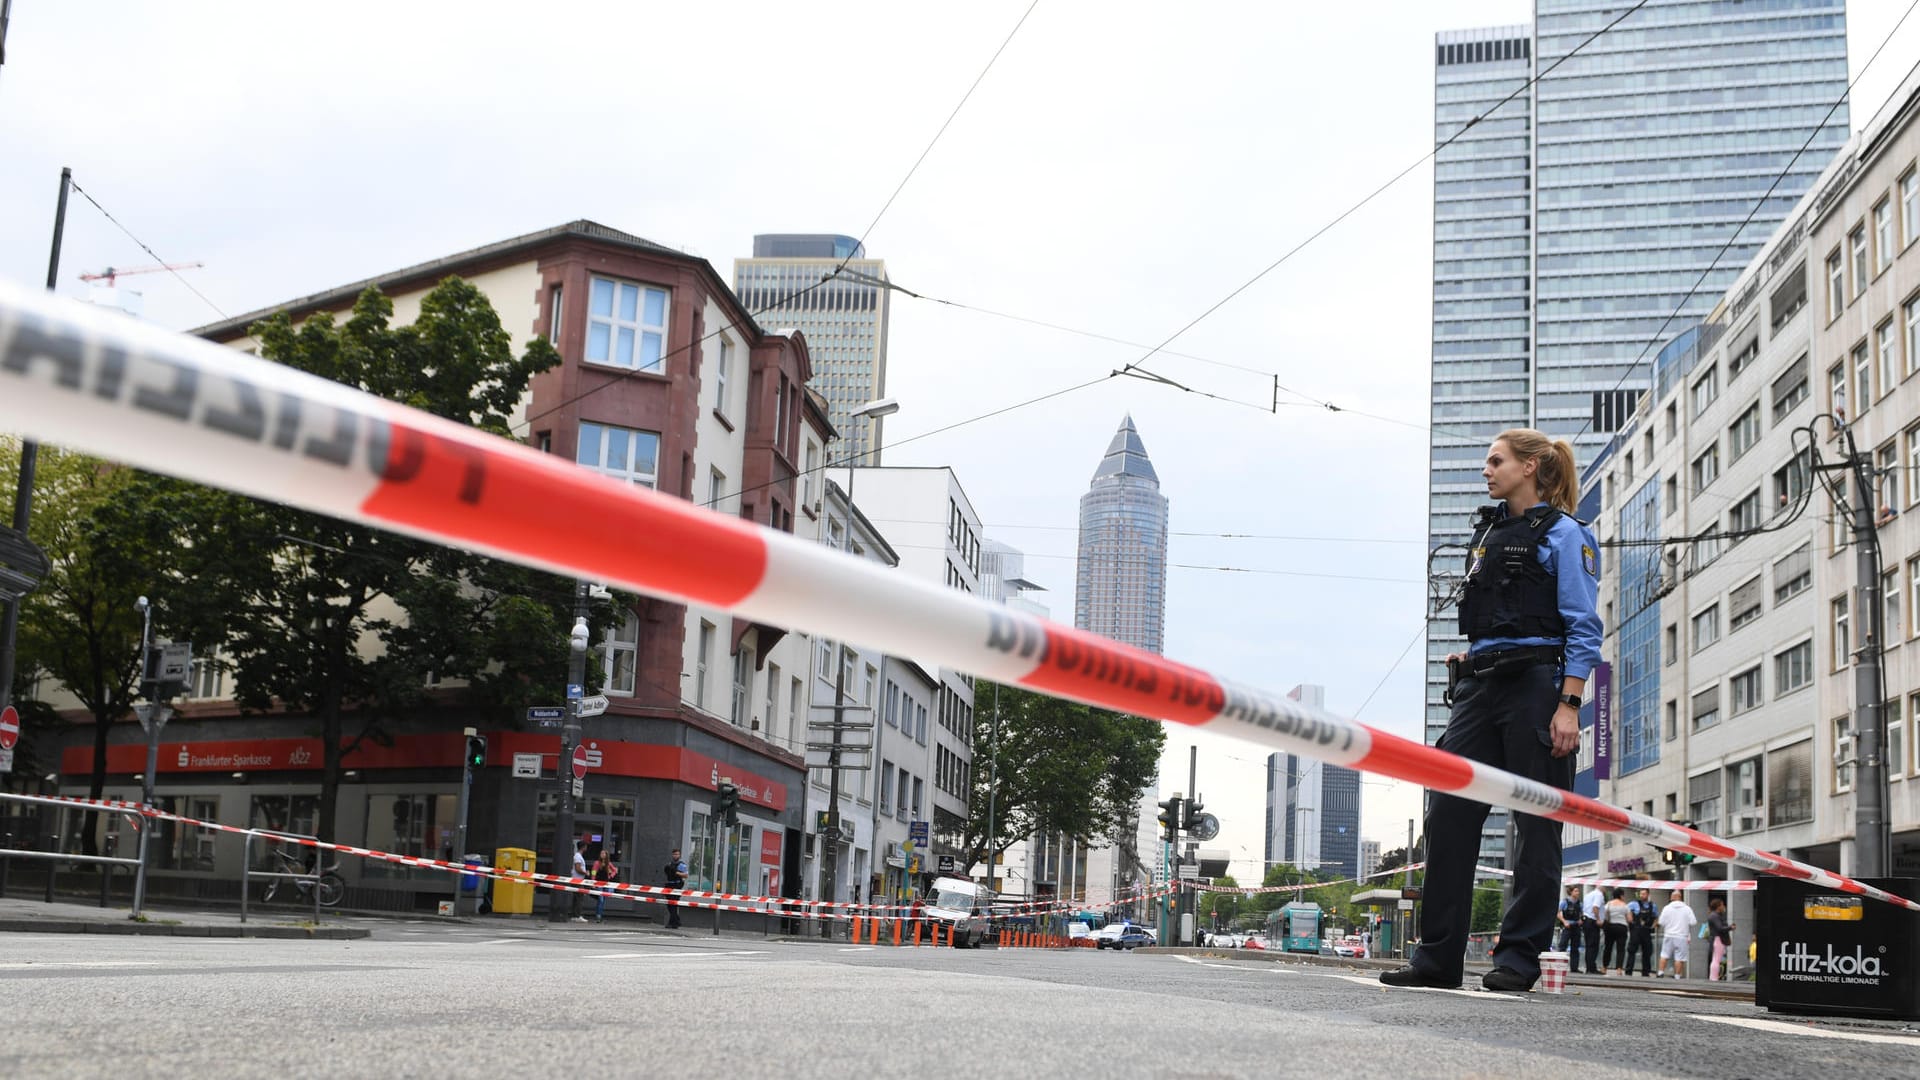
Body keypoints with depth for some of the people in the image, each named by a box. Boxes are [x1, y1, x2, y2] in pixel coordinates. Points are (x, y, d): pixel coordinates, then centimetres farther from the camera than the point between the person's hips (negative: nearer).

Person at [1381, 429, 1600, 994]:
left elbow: (1584, 630, -8)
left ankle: (1519, 956, 4)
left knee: (1535, 823, -1)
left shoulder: (1563, 534, -2)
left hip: (1535, 686, -7)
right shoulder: (1488, 532, 20)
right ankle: (1438, 956, 2)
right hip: (1481, 686, 7)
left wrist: (1569, 705, -16)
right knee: (1448, 810, -1)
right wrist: (1471, 657, 12)